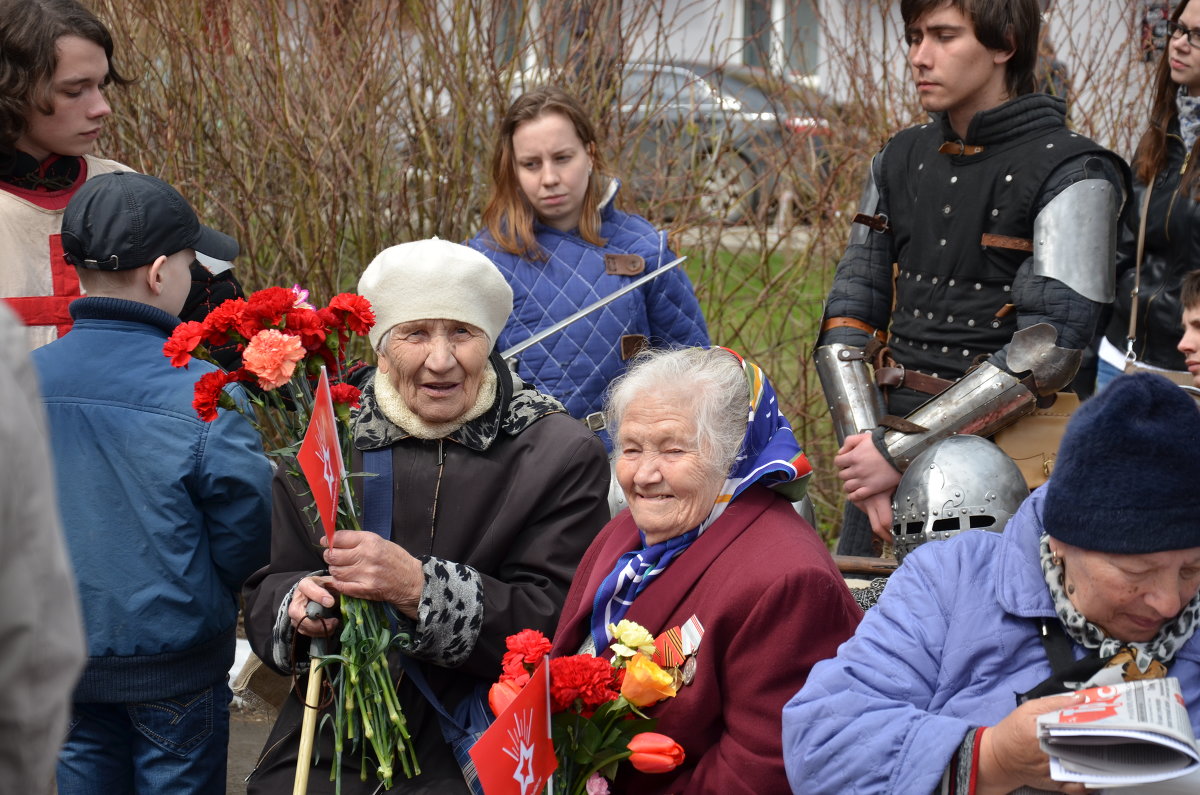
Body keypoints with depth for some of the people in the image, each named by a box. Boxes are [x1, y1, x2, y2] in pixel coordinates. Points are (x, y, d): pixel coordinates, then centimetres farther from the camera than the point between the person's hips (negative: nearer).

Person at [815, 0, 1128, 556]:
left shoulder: (1072, 176, -9)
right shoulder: (901, 160, 11)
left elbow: (1048, 350, -18)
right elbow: (849, 313, 8)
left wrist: (897, 450, -18)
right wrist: (864, 442, -9)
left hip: (1003, 451, -6)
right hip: (895, 428, 6)